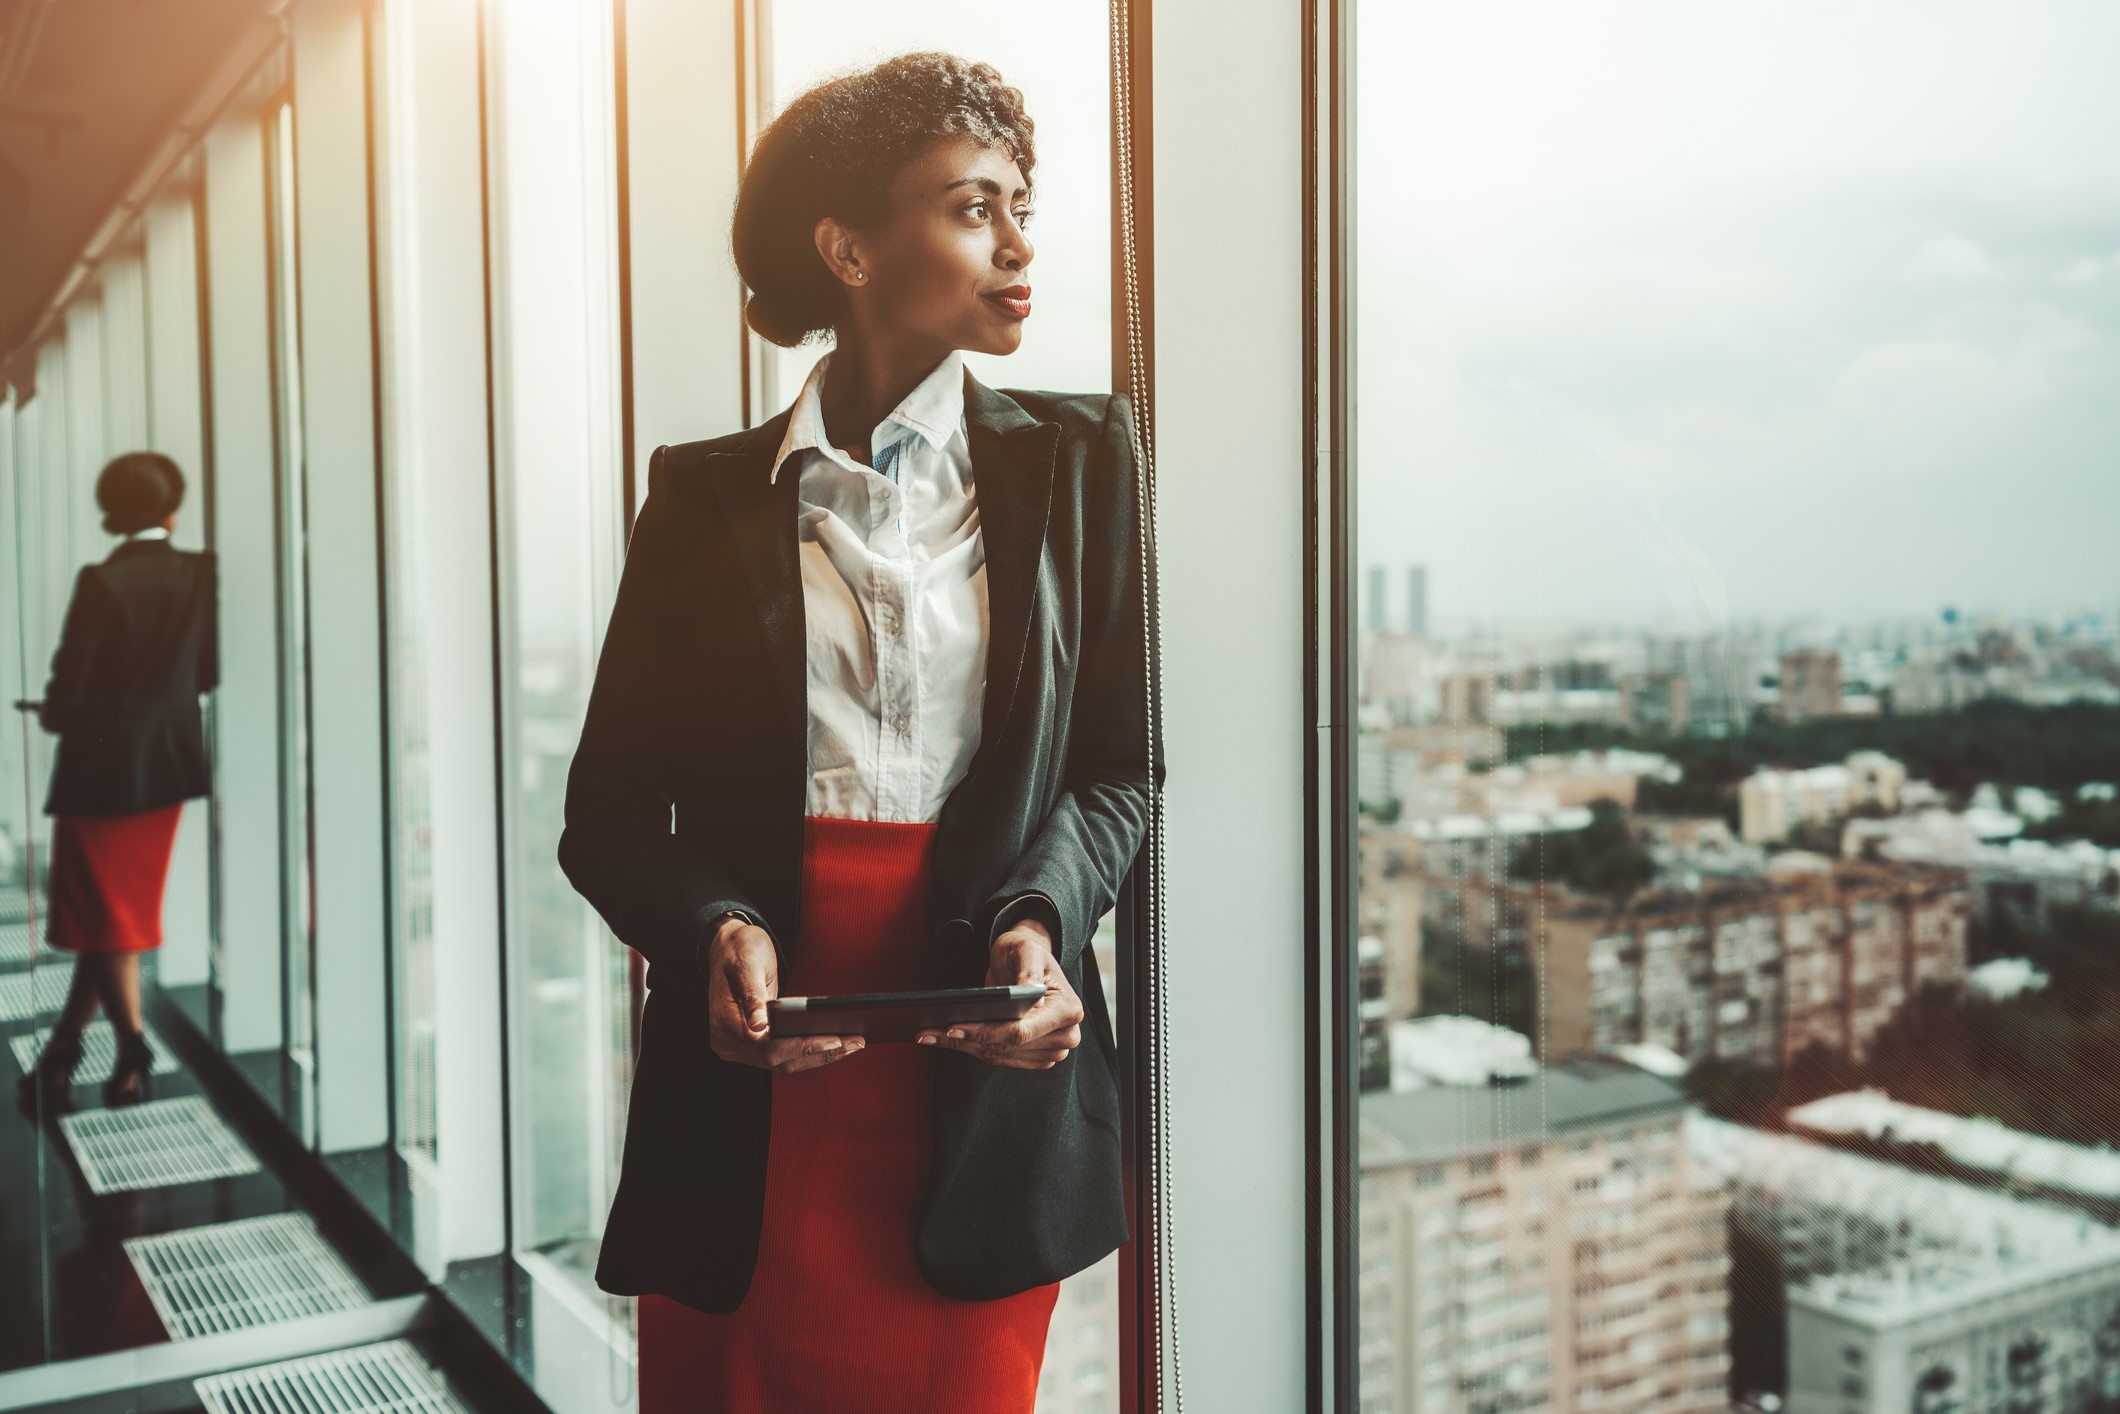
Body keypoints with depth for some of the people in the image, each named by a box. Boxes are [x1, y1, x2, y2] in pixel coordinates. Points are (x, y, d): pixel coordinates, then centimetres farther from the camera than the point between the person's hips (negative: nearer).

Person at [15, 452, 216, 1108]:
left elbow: (68, 690, -17)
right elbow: (209, 673, 3)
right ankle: (63, 1047, 25)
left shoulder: (103, 582, -17)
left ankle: (133, 1052, 13)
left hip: (105, 768, -5)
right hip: (170, 764, 5)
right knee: (125, 911, 15)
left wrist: (52, 714, 4)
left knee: (103, 916, 9)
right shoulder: (200, 574, -4)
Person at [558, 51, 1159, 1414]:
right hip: (751, 1096, 0)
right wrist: (716, 932, -16)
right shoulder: (708, 493, 5)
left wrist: (1039, 922, -14)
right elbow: (610, 806, 4)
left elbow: (1119, 770, 5)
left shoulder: (1077, 460, 6)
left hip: (982, 1078, 0)